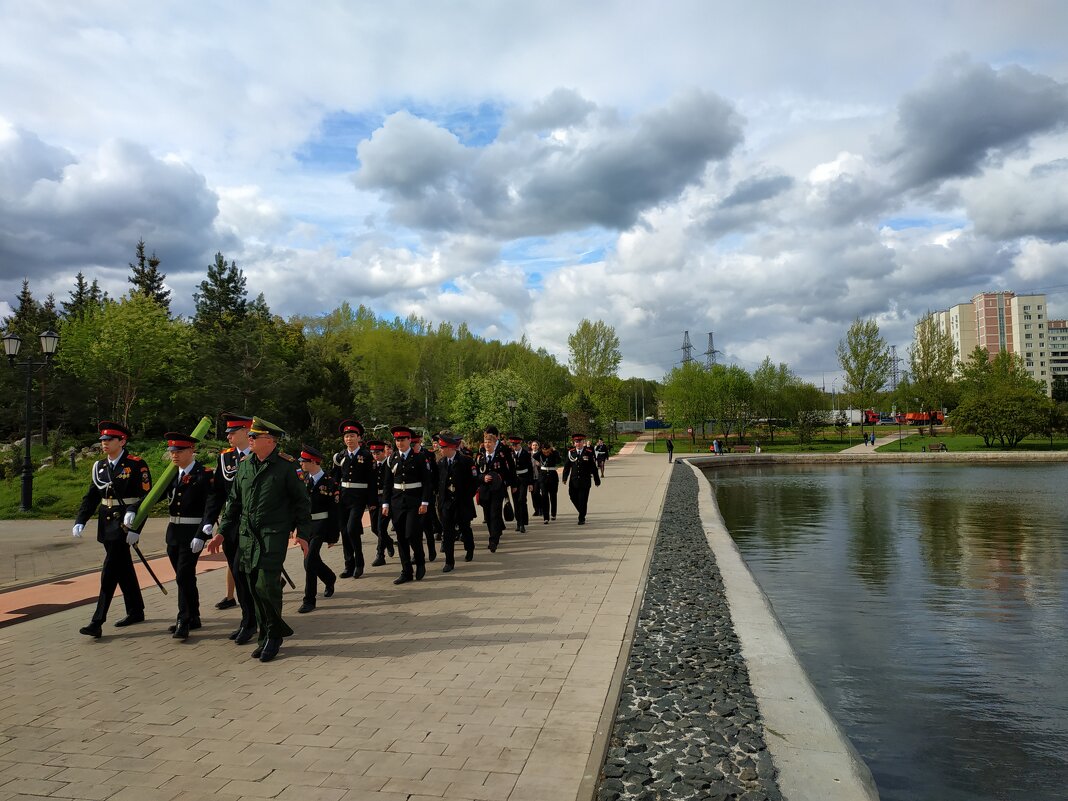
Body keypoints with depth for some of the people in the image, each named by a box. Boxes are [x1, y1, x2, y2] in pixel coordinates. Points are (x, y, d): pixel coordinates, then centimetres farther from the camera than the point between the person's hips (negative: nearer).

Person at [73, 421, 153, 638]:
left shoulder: (136, 465, -10)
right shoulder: (99, 466, 11)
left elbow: (146, 497, -12)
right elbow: (91, 497, 12)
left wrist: (135, 528, -17)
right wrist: (80, 521, -3)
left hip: (125, 524, -7)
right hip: (106, 524, 7)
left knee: (110, 571, -10)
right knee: (124, 569, 15)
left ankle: (98, 622, -7)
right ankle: (136, 612, 27)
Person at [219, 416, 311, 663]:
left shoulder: (286, 465, -6)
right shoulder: (244, 465, 11)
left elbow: (302, 501, -2)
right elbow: (234, 501, 19)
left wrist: (302, 533, -7)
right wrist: (222, 531, 15)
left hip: (274, 534, -6)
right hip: (247, 534, 6)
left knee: (266, 586, -11)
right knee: (255, 588, 8)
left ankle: (273, 635, 8)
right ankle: (266, 636, 22)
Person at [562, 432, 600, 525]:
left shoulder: (589, 453, -1)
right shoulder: (570, 452, 4)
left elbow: (593, 467, 1)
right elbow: (566, 466, 4)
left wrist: (597, 480, 2)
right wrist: (565, 478, -7)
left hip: (585, 481, -2)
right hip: (574, 481, 2)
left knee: (583, 500, -1)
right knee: (573, 497, 4)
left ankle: (582, 519, 11)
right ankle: (582, 513, 30)